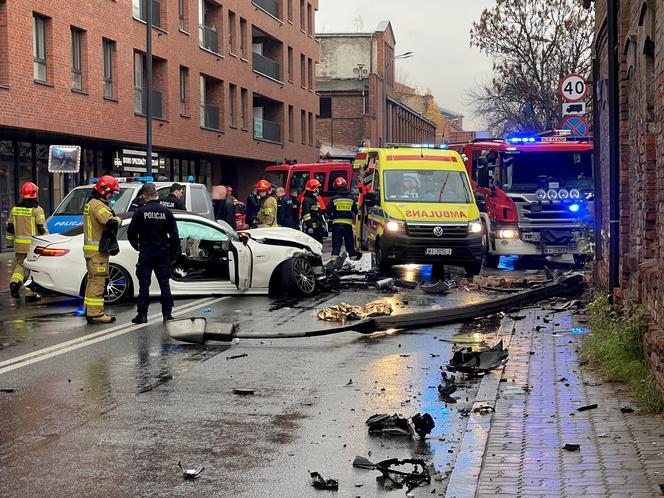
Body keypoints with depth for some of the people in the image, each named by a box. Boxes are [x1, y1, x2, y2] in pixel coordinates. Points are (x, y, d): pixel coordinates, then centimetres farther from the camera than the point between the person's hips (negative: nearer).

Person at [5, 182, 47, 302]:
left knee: (20, 264, 19)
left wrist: (9, 242, 22)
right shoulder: (37, 209, -9)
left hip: (19, 244, 4)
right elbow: (42, 228, -9)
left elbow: (10, 228, 13)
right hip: (33, 244, -4)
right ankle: (30, 294, 5)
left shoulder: (15, 209, 7)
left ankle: (15, 281, -7)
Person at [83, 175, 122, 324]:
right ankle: (95, 313, -10)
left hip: (91, 249, 11)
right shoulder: (98, 205, -16)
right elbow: (110, 222, -29)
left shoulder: (91, 203, 19)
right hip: (98, 250, -11)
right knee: (98, 280, -10)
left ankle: (89, 310, 26)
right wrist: (118, 219, -9)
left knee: (93, 280, 18)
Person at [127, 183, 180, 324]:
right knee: (164, 283, 8)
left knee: (144, 283, 3)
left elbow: (131, 232, -4)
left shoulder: (141, 212, -8)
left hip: (146, 252, -2)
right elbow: (174, 234, 1)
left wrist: (137, 246, 14)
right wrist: (176, 252, 7)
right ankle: (167, 313, 9)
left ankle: (142, 314, 2)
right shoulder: (166, 211, -1)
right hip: (163, 251, 2)